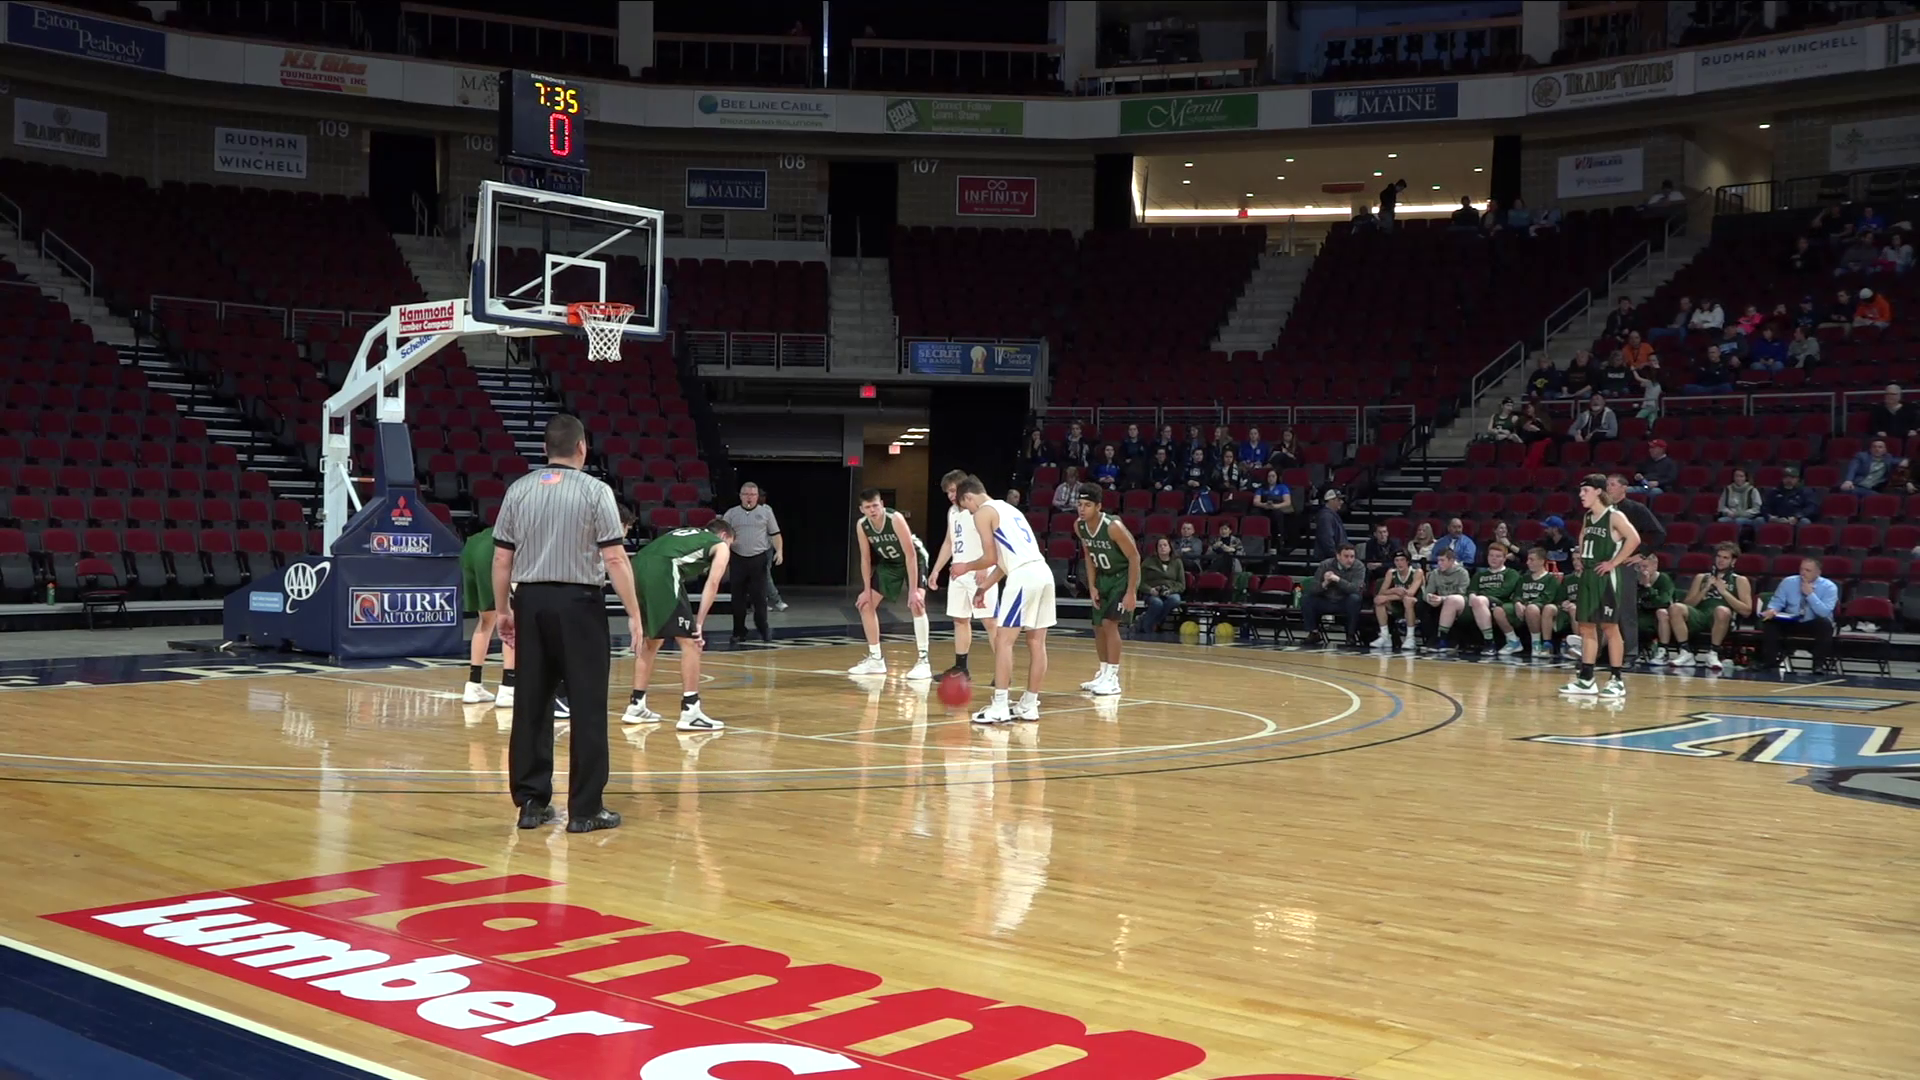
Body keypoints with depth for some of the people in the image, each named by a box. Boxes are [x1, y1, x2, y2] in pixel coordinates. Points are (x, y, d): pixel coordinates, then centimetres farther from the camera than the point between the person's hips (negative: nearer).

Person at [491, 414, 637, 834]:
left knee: (531, 705, 10)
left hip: (531, 601, 4)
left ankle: (531, 802, 15)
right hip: (578, 602, -4)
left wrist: (502, 609, 18)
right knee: (588, 708, 1)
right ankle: (585, 808, 2)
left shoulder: (519, 490, 6)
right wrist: (634, 612, -5)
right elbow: (614, 558, -10)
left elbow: (501, 558, 7)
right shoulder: (595, 491, -6)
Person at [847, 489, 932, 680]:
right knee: (865, 604, 2)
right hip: (889, 562, 6)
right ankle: (875, 659, 12)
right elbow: (866, 558, -5)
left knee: (916, 604, -27)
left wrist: (913, 590, -35)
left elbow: (910, 554, -32)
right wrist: (867, 590, -7)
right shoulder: (861, 526, -17)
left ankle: (923, 660, -22)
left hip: (914, 558, -6)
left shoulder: (895, 519, -33)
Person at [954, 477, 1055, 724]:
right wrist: (986, 586, 31)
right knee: (1036, 643, 12)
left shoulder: (983, 513, 0)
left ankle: (999, 707, -7)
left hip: (1024, 576, -9)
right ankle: (1029, 705, 18)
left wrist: (967, 567, 13)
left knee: (1003, 640, -4)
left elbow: (991, 558, -5)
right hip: (1043, 572, 9)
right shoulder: (1007, 508, 26)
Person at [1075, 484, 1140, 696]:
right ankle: (1104, 673, 25)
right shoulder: (1079, 526, -11)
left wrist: (1131, 592, -23)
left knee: (1109, 622, -17)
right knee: (1098, 626, 10)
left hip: (1123, 576, -7)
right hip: (1103, 577, 7)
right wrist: (1092, 586, -1)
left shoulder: (1113, 527, -31)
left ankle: (1113, 679, -13)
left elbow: (1134, 557, -23)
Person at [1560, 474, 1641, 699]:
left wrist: (1614, 562, -19)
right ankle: (1586, 680, 13)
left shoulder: (1614, 516, -11)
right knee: (1586, 627, 8)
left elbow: (1634, 539, -23)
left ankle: (1617, 681, 2)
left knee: (1609, 627, -4)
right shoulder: (1587, 516, 12)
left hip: (1606, 578, -8)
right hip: (1587, 577, 8)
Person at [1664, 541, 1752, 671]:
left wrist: (1724, 592, -2)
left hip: (1721, 621, -3)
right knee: (1676, 608, -28)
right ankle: (1685, 654, -25)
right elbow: (1687, 604, 15)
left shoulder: (1740, 580, 16)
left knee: (1722, 610, -39)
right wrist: (1705, 589, 2)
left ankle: (1713, 654, -24)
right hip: (1699, 616, 3)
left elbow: (1747, 611, 3)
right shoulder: (1701, 577, 24)